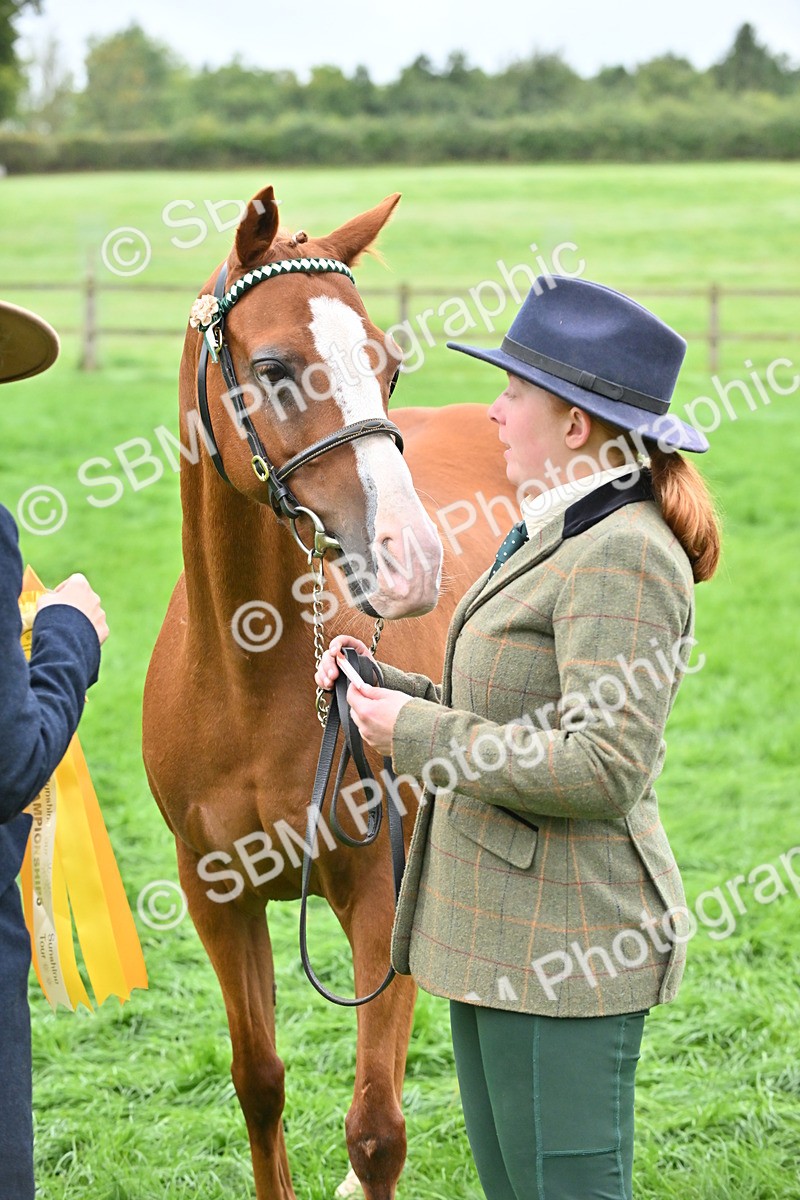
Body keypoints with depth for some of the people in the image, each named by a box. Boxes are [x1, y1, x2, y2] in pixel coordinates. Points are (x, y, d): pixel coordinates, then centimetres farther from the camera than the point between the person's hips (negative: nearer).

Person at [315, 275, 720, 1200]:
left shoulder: (623, 557, -19)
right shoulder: (553, 540, 14)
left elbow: (603, 769, -27)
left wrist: (416, 733, -20)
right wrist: (379, 683, 7)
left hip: (563, 946, -11)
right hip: (498, 932, 11)